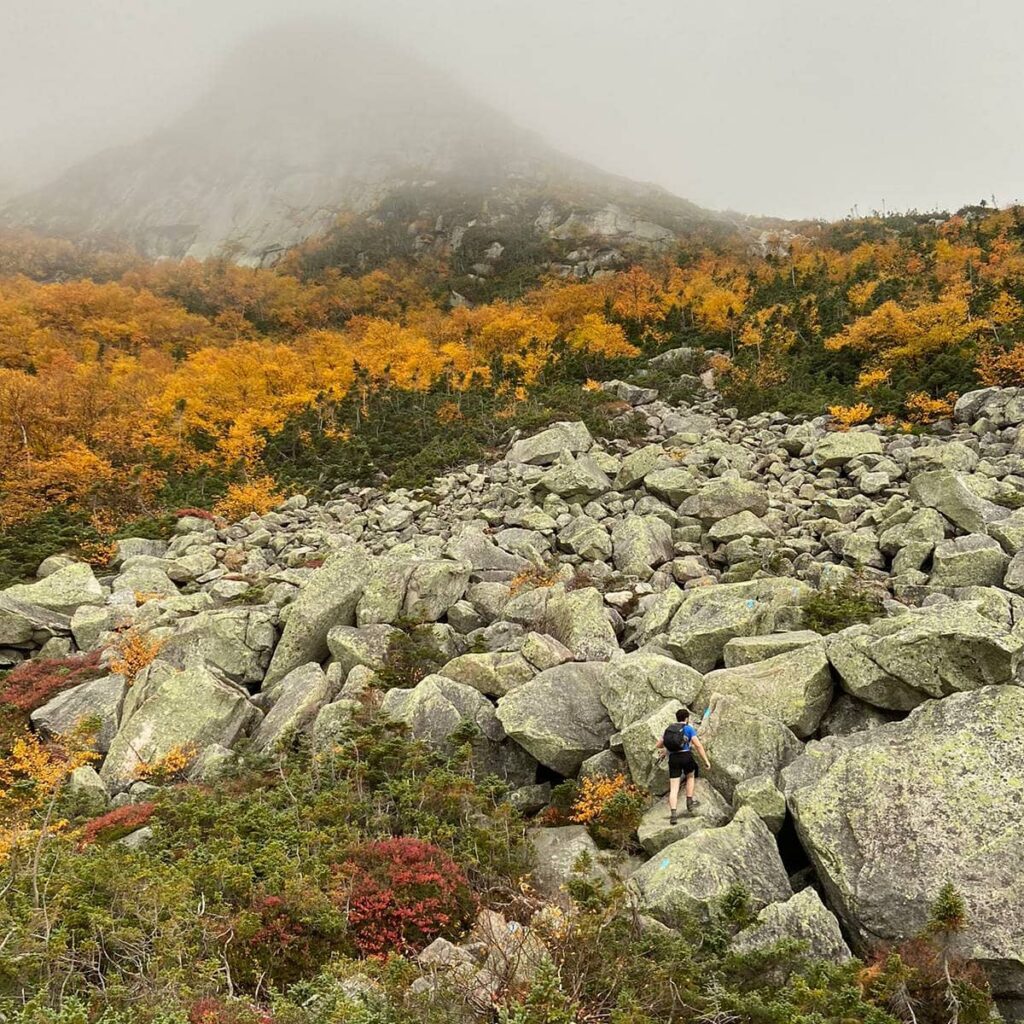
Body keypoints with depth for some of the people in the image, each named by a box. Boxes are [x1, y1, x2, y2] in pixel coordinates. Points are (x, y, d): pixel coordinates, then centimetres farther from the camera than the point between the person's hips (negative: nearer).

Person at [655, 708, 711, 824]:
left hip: (673, 758, 3)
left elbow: (657, 746, 25)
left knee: (674, 789, 3)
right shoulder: (689, 728, 6)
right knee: (690, 776, 29)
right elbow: (698, 745, -5)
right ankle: (689, 802, 26)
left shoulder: (669, 729, 20)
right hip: (686, 756, -3)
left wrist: (665, 750, 46)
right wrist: (706, 761, -3)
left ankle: (673, 814, -10)